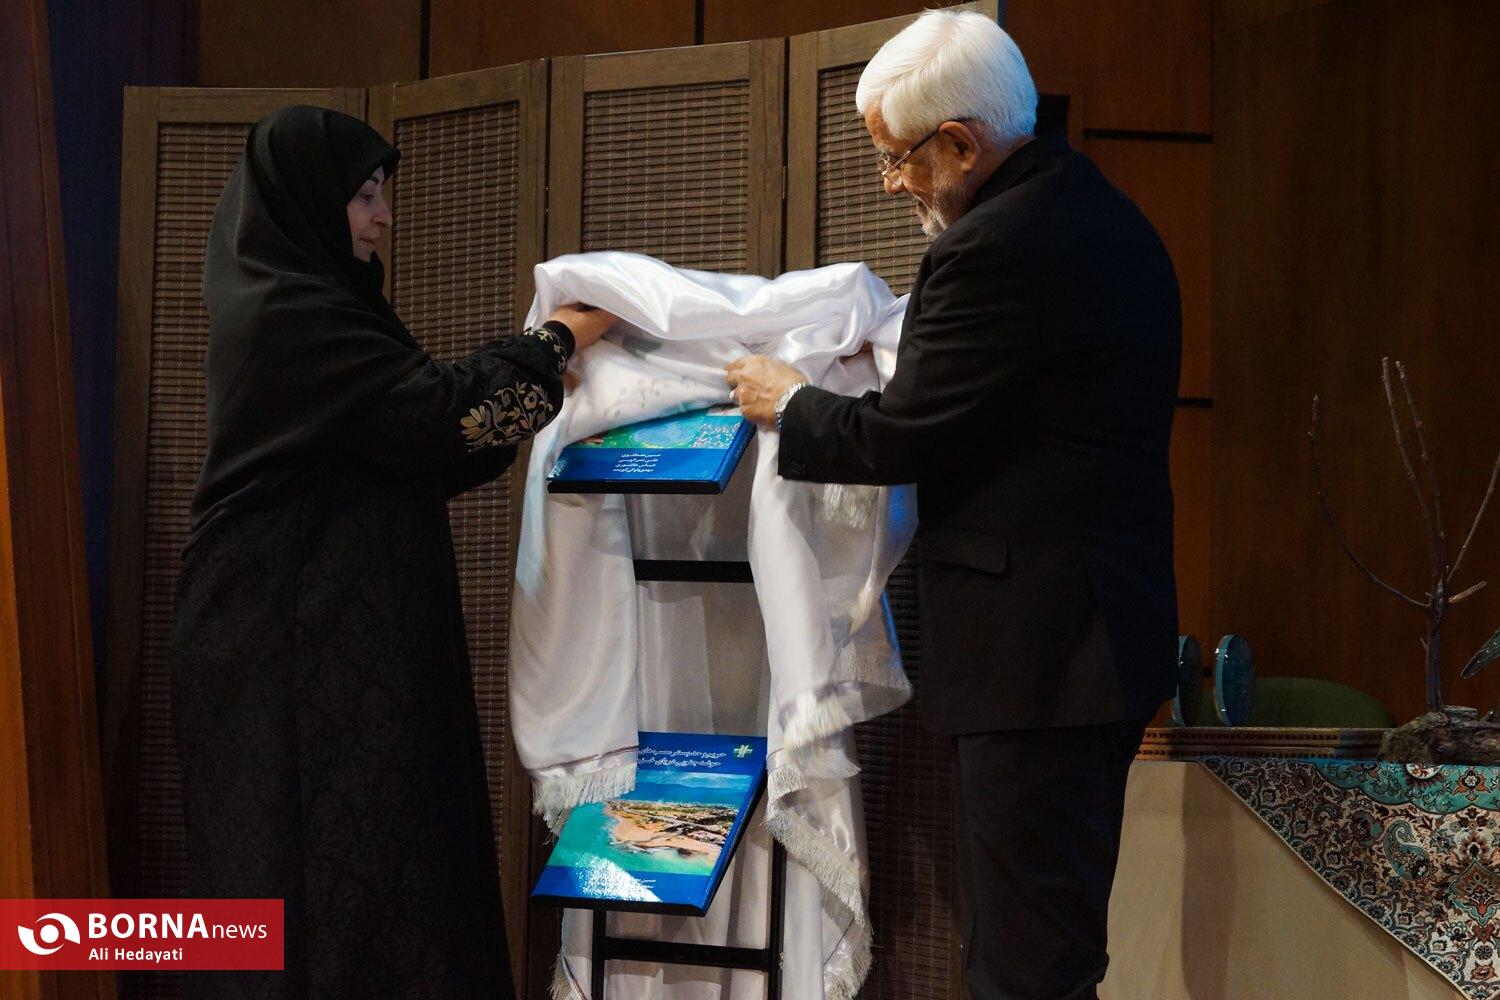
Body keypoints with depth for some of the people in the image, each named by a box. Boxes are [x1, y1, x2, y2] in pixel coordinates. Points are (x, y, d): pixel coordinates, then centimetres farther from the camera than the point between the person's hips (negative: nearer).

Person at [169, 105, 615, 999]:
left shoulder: (287, 302, 15)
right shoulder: (291, 312, -16)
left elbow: (403, 442, 16)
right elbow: (444, 413, -19)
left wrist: (548, 354, 9)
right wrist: (559, 340, -5)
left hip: (309, 632, 10)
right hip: (296, 643, -10)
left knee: (336, 847, 11)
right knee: (329, 849, -5)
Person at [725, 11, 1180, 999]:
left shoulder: (995, 248, -19)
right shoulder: (1105, 214, 12)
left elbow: (902, 440, -14)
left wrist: (788, 403, 2)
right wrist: (905, 351, 15)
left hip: (1034, 648, -10)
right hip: (1113, 626, 10)